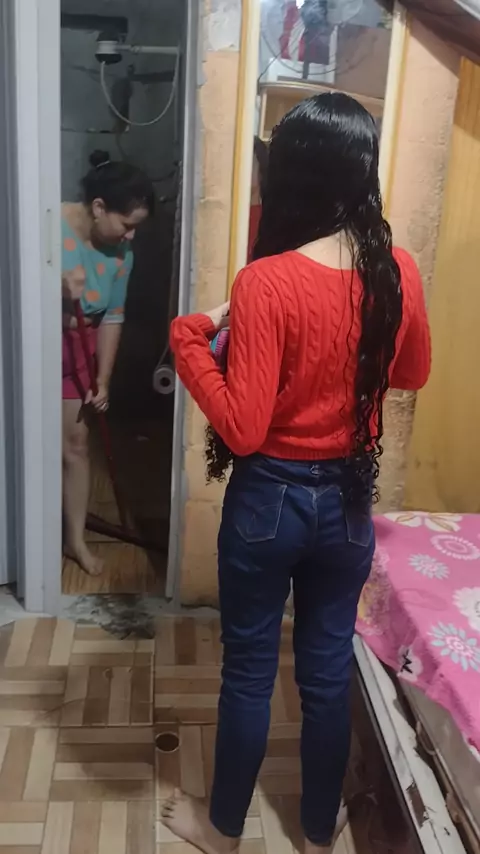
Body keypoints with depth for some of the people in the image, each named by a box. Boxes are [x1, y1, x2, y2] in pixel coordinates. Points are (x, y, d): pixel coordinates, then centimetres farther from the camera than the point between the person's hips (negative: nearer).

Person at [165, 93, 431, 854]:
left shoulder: (267, 282, -22)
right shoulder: (398, 272, -6)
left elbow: (242, 429, -21)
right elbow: (413, 374, 11)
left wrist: (190, 337, -10)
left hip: (270, 499, -4)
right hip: (351, 498, 5)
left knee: (249, 670, 15)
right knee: (329, 669, 20)